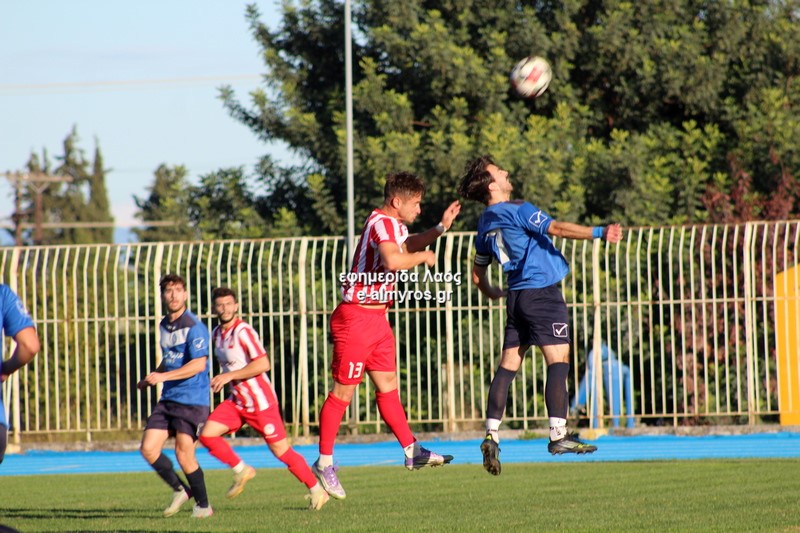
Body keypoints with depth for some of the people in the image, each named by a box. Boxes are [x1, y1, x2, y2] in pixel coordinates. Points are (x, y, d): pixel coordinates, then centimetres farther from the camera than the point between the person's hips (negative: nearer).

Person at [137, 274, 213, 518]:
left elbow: (198, 364, -22)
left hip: (192, 399, -8)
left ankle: (203, 505, 8)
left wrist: (163, 376, -26)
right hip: (168, 399, 8)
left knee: (183, 454, -10)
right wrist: (151, 378, 18)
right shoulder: (164, 326, 13)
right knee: (148, 448, -2)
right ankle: (179, 490, 18)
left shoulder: (194, 326, -12)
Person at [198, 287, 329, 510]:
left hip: (260, 401, -8)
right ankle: (241, 471, 8)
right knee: (207, 434, -9)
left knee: (281, 450, -3)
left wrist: (229, 376, -25)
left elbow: (263, 364, -26)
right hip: (236, 400, 8)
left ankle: (317, 490, 12)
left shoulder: (243, 331, -17)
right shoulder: (216, 334, 9)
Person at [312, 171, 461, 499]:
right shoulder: (381, 223, -18)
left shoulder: (394, 225, 13)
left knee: (387, 385, 9)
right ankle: (324, 462, 2)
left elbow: (405, 244, 38)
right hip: (357, 316, -10)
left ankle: (412, 452, 9)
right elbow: (393, 260, -37)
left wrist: (441, 228, 25)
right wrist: (423, 257, -18)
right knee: (343, 390, -4)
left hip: (376, 318, 10)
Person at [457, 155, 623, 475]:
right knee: (558, 361, -8)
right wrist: (599, 233, -24)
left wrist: (492, 293, 41)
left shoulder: (485, 224, 14)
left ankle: (492, 434, 0)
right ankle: (558, 434, -15)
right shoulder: (517, 210, -9)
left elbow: (478, 275, 21)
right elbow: (556, 228, -21)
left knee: (508, 365, 7)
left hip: (516, 296, 8)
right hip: (542, 291, -8)